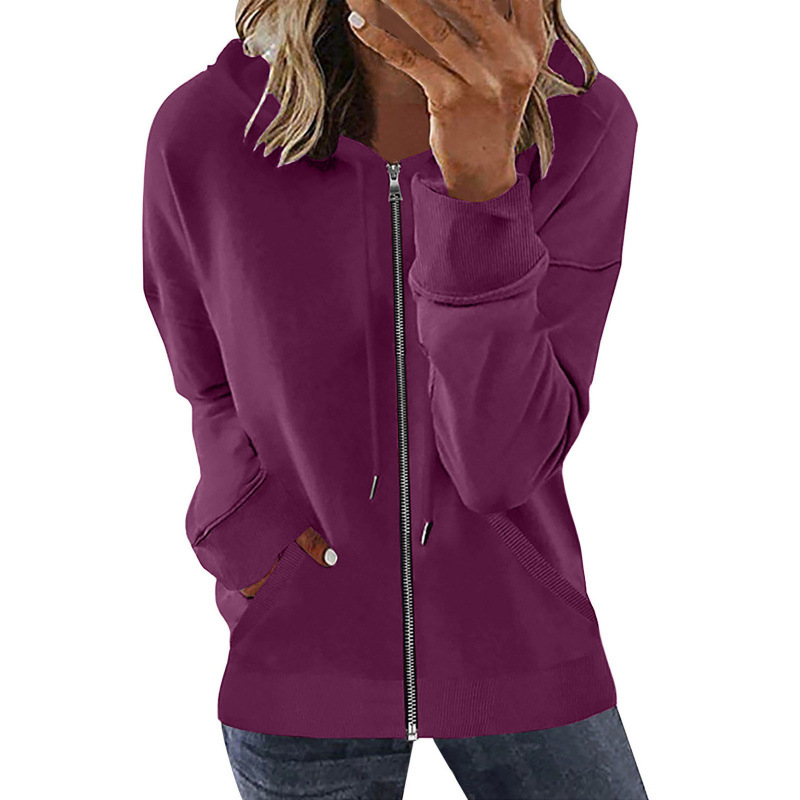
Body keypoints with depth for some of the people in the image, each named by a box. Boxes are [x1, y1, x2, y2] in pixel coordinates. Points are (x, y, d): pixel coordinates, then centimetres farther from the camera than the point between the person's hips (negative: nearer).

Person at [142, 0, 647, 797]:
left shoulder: (587, 125, -15)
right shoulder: (199, 133, -13)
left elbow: (502, 463, -21)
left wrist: (481, 177, -33)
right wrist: (252, 534, -13)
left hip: (514, 646, 0)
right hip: (303, 666, 1)